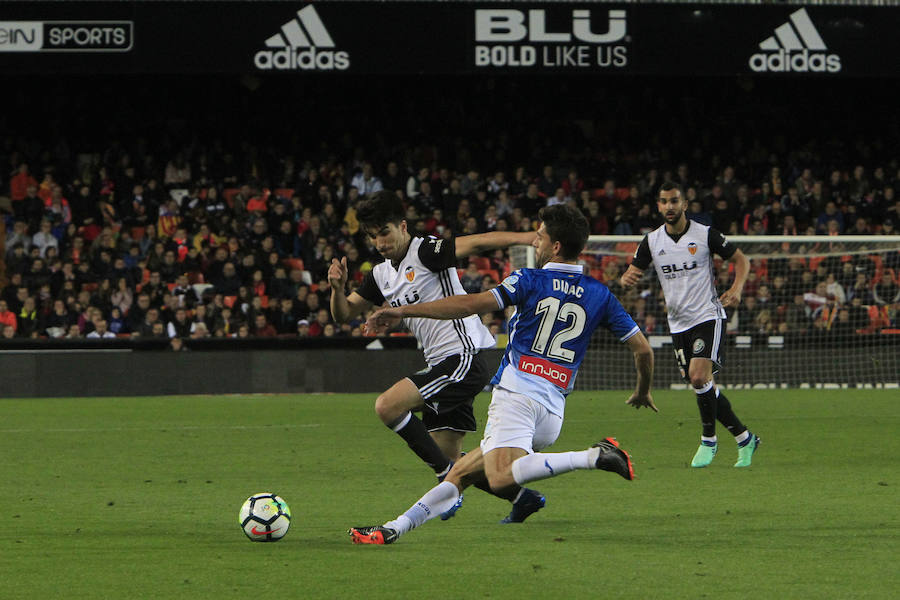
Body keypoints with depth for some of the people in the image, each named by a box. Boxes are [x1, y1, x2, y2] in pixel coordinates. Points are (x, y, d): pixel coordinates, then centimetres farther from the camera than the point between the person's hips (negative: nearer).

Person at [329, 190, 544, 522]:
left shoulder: (426, 252, -9)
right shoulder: (381, 276, 16)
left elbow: (478, 243, -21)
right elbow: (344, 313, 20)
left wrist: (532, 238, -33)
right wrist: (337, 288, -3)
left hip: (463, 357, -9)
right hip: (442, 365, 9)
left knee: (387, 406, -21)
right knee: (447, 457, 8)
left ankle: (449, 477, -13)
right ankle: (521, 496, 21)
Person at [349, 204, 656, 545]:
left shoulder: (530, 281, 1)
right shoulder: (600, 295, 13)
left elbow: (471, 305, -9)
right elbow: (643, 349, 14)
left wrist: (404, 311, -5)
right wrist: (643, 392, 34)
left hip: (517, 393, -7)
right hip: (553, 412, 7)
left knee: (500, 477, -31)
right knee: (461, 473, 14)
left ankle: (594, 457, -32)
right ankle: (393, 529, 7)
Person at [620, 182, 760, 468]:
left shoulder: (705, 234, -6)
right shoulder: (652, 241, 4)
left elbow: (741, 260, 4)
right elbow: (632, 273, 9)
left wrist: (737, 288, -15)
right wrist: (626, 278, -17)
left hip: (708, 316, -5)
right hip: (678, 324, 5)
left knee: (699, 377, -22)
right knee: (705, 389, 5)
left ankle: (709, 439, -4)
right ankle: (745, 439, 18)